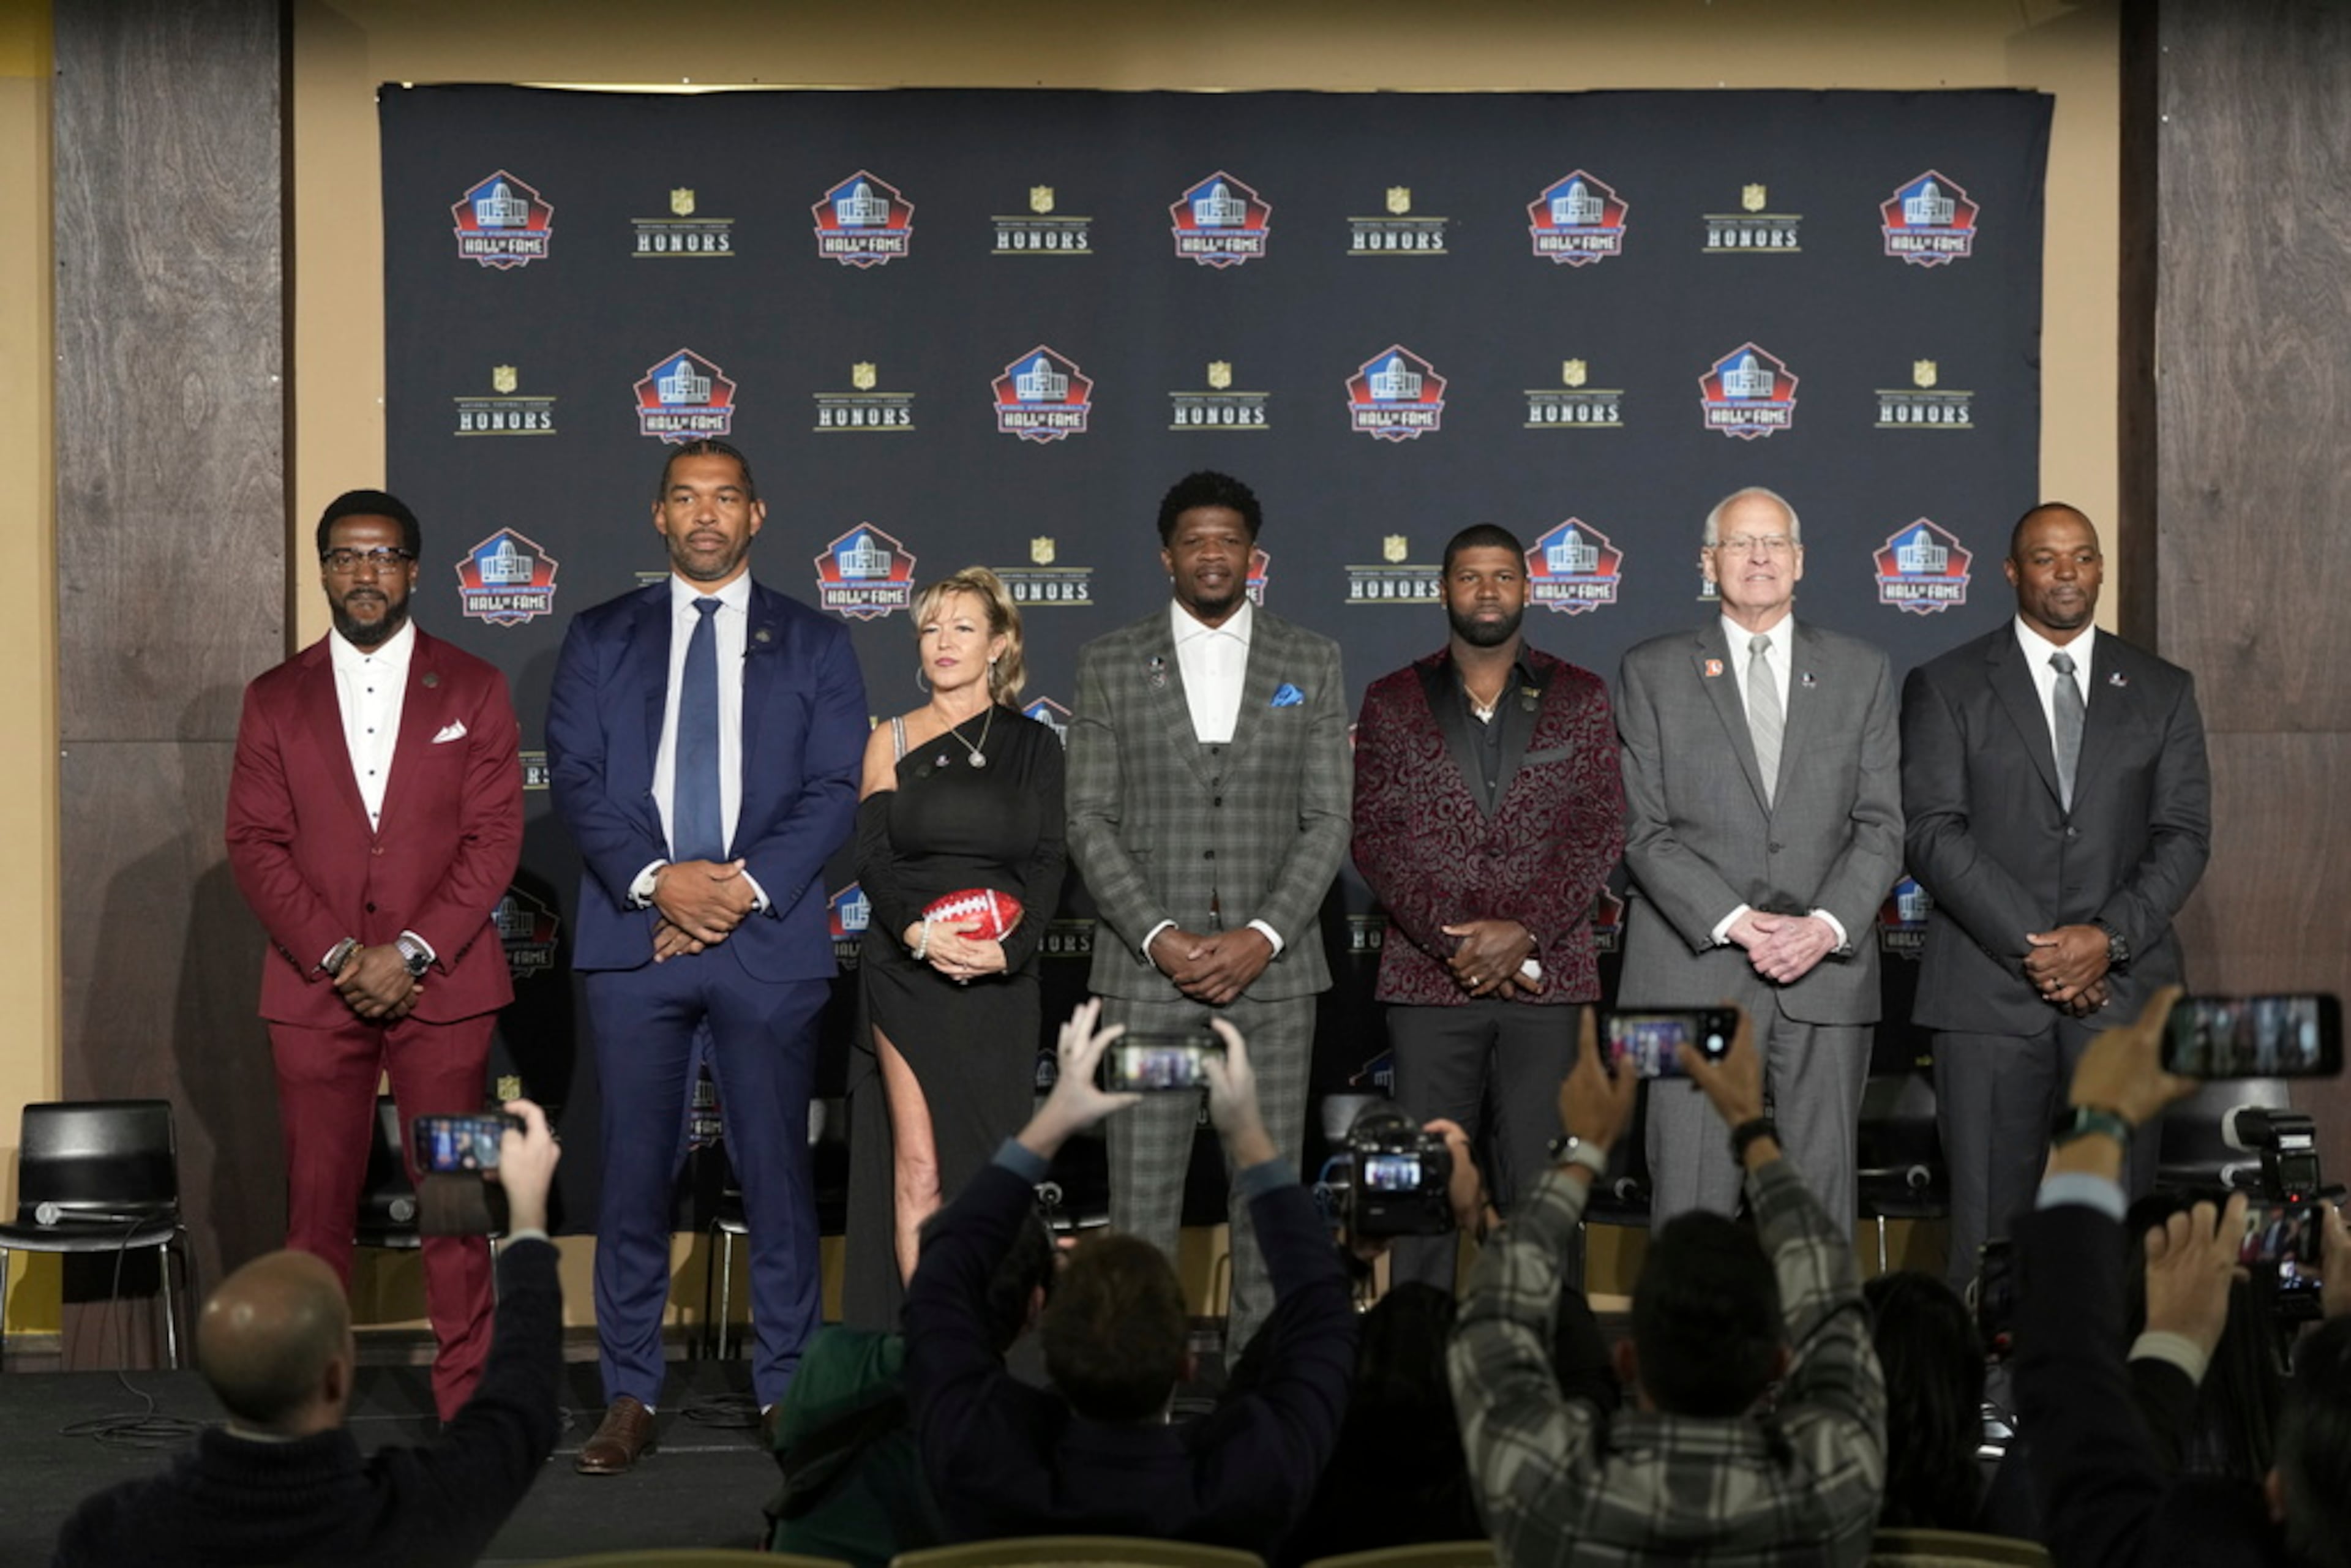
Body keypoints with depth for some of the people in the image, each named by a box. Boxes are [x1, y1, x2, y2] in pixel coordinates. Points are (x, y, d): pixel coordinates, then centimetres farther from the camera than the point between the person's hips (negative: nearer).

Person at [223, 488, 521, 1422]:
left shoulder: (472, 690, 7)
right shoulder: (275, 699, 11)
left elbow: (495, 837, 0)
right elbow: (254, 845, 4)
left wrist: (411, 952, -11)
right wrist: (337, 955, -9)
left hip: (440, 984, -1)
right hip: (312, 988, 1)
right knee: (317, 1199, 1)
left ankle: (467, 1397, 7)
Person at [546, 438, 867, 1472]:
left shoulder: (812, 644, 10)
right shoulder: (601, 638, 11)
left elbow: (834, 791, 2)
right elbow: (575, 777, 2)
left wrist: (744, 885, -12)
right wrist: (657, 879, -13)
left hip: (768, 938, 0)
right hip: (632, 934, 1)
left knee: (777, 1173, 3)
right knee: (634, 1174, 3)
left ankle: (785, 1391, 13)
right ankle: (630, 1397, 11)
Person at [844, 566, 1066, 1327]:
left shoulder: (1034, 745, 10)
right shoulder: (892, 740, 9)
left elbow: (1047, 863, 3)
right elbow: (872, 856, 0)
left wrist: (1009, 946, -14)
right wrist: (917, 930, -18)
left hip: (1000, 981, 1)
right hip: (907, 972, -1)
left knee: (985, 1166, 2)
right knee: (920, 1168, -8)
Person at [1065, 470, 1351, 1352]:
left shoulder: (1311, 664, 7)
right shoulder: (1109, 666, 6)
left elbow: (1327, 820, 3)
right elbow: (1090, 822, 2)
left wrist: (1263, 937, -10)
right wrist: (1160, 937, -10)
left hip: (1272, 968, 1)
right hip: (1146, 970, -1)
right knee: (1141, 1196, -1)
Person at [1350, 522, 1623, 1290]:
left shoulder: (1578, 698, 9)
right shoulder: (1392, 702, 9)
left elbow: (1601, 831, 2)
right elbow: (1375, 838, 2)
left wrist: (1523, 931, -11)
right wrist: (1456, 938, -10)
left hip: (1545, 973, 0)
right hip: (1429, 976, 0)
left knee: (1538, 1183, 1)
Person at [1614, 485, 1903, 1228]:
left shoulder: (1861, 671, 13)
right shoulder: (1652, 672, 7)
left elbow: (1881, 824, 7)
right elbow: (1646, 828, 0)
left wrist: (1829, 924, -10)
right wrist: (1733, 922, -12)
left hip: (1828, 972, 2)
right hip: (1696, 970, -2)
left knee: (1821, 1201, 3)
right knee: (1690, 1204, -4)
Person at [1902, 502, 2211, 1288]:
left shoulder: (2163, 690, 13)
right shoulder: (1945, 686, 6)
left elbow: (2185, 835, 6)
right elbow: (1933, 832, -4)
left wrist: (2109, 939, -10)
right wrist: (2032, 946, -12)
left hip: (2121, 989, 2)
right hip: (1989, 991, -2)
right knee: (1989, 1225, -2)